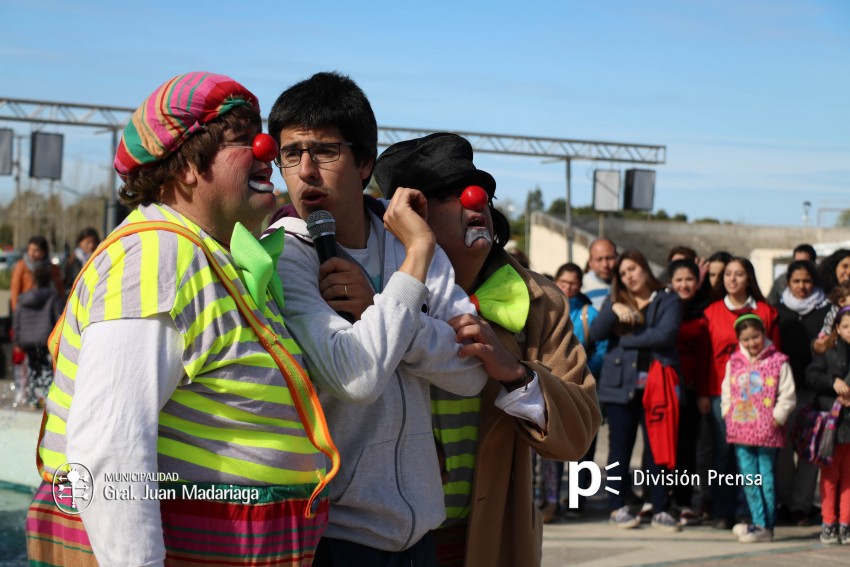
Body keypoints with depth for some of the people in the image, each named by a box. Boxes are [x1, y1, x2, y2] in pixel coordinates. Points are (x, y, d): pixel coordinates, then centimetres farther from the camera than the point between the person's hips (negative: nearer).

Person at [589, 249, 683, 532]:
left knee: (658, 447, 0)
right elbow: (596, 333, -1)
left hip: (656, 384, -1)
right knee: (620, 448, 4)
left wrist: (626, 338, -7)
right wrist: (614, 310, -18)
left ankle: (660, 510, 6)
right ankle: (617, 507, 11)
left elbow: (665, 334, -11)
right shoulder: (615, 301, 13)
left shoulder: (668, 301, 6)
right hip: (620, 384, 1)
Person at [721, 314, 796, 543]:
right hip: (740, 431, 5)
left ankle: (766, 526, 3)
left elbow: (787, 396, -4)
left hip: (767, 430, -5)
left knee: (766, 478, -1)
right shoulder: (734, 363, 10)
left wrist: (776, 418, -10)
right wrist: (728, 414, 6)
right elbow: (727, 393, 17)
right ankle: (758, 522, 16)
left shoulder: (778, 362, -3)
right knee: (748, 479, 8)